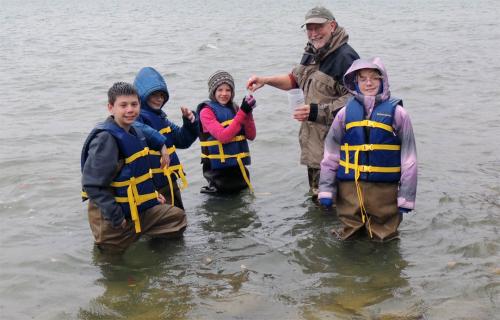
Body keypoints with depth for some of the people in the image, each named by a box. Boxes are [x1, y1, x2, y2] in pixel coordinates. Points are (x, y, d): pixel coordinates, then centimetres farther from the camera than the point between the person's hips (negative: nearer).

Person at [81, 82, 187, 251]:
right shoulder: (105, 139, -23)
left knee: (177, 217, 12)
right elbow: (92, 185, -26)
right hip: (110, 216, -8)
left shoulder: (134, 130, 3)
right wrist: (116, 217, -25)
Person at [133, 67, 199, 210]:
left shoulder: (160, 117, 12)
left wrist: (190, 122, -2)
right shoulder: (136, 119, -17)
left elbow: (182, 141, 17)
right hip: (152, 188, -9)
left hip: (170, 183, 9)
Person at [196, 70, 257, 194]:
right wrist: (243, 112, -25)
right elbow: (223, 136, -23)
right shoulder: (206, 111, -9)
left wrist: (248, 113, -14)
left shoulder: (234, 108, 8)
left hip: (238, 166, 6)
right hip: (218, 168, -6)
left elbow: (251, 136, 1)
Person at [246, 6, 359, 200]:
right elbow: (295, 79, 28)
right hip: (312, 139, 9)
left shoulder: (345, 57, -18)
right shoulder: (311, 52, 12)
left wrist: (317, 112, -26)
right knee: (316, 198, 22)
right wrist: (264, 80, 14)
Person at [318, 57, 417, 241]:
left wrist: (406, 196, -3)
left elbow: (408, 157, -2)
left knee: (383, 239, 11)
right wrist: (326, 189, 4)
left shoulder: (396, 112, -4)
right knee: (349, 238, 15)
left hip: (384, 189, -2)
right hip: (350, 187, 2)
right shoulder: (346, 112, 2)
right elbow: (331, 153, 7)